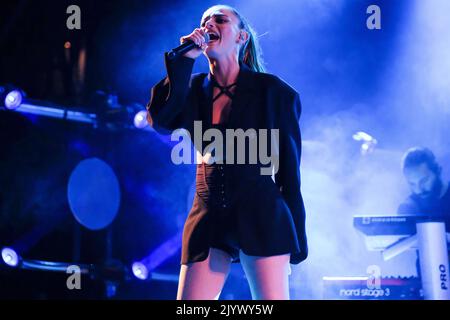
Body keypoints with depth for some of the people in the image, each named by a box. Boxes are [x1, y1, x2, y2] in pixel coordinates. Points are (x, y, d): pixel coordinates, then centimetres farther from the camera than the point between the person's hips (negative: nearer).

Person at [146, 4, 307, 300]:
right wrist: (184, 58, -8)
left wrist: (295, 239, -2)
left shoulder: (271, 90, 0)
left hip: (261, 215, -3)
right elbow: (160, 120, -8)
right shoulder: (195, 89, 11)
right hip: (209, 218, 4)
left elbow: (289, 162, 0)